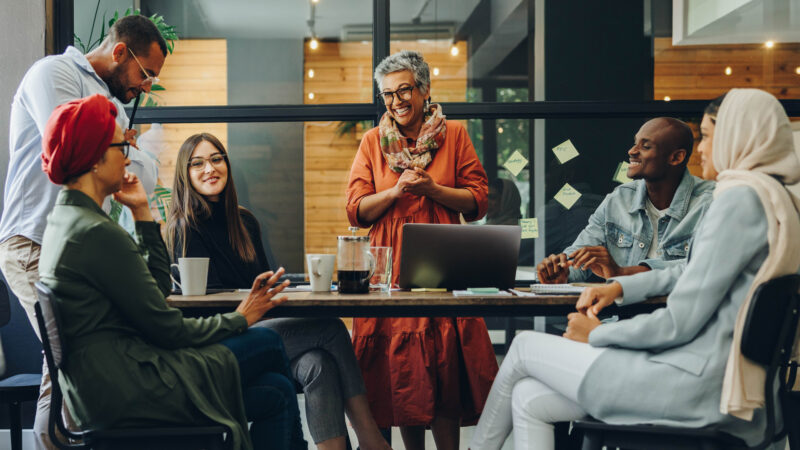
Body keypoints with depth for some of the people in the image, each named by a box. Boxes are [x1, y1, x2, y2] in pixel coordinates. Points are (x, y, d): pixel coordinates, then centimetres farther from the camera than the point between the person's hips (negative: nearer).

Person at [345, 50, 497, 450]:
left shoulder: (453, 135, 7)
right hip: (389, 267, 2)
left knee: (445, 366, -7)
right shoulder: (373, 142, 11)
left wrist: (432, 188, -10)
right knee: (400, 367, 1)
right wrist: (396, 190, -10)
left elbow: (478, 201, 4)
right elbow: (356, 210, 6)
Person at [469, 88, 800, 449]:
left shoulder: (741, 197, -17)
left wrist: (598, 334, -5)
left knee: (525, 347, 6)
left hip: (692, 385, -9)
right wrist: (620, 287, 15)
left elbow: (678, 322, -19)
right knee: (529, 399, 7)